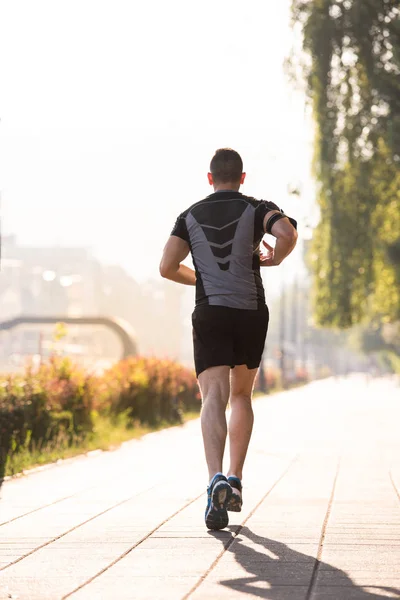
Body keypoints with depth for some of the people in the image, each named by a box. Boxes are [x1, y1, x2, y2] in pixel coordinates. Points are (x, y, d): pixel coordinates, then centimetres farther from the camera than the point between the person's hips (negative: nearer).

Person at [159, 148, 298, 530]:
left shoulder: (190, 216, 10)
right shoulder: (256, 209, 4)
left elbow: (168, 267, 1)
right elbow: (288, 233, -17)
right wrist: (275, 259, 5)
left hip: (209, 315, 0)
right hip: (251, 313, 0)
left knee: (213, 399, -11)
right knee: (241, 396, 19)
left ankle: (216, 479, -34)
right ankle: (235, 481, 16)